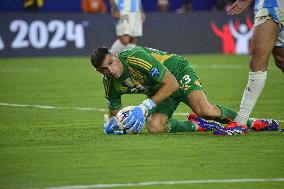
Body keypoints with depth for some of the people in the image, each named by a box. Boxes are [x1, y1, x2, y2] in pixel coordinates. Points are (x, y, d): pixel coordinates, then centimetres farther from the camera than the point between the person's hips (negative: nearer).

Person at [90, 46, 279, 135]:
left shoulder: (136, 57, -32)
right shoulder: (110, 84, -11)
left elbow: (172, 84, -30)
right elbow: (115, 111, 6)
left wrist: (144, 107, -35)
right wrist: (113, 125, -20)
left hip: (178, 71, -6)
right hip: (158, 92, 6)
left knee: (205, 111, -32)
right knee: (155, 126, -26)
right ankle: (198, 125, -4)